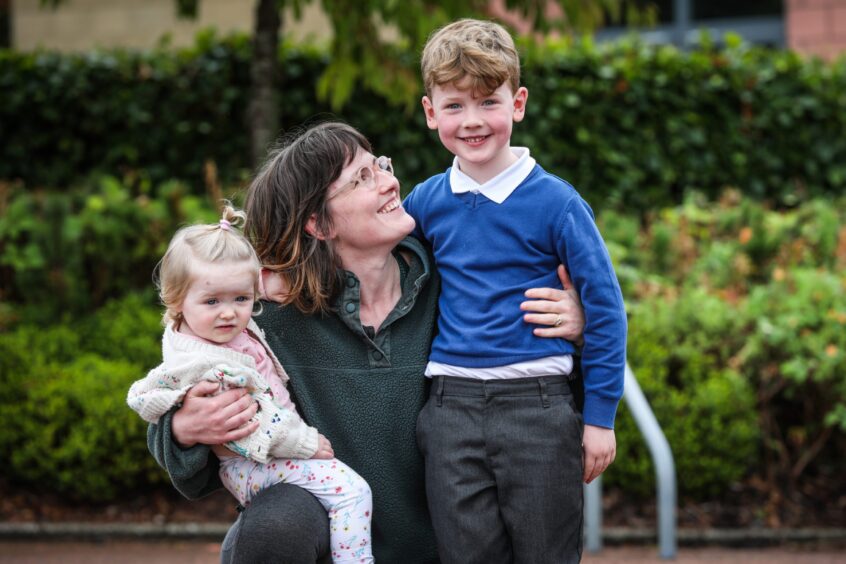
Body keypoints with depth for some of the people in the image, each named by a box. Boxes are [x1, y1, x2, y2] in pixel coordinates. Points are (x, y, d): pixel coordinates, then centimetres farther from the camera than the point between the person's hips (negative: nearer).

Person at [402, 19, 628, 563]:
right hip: (451, 410, 3)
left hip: (537, 407, -3)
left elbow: (605, 307, -4)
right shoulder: (425, 202, 5)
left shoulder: (555, 201, -6)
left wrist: (600, 416, -5)